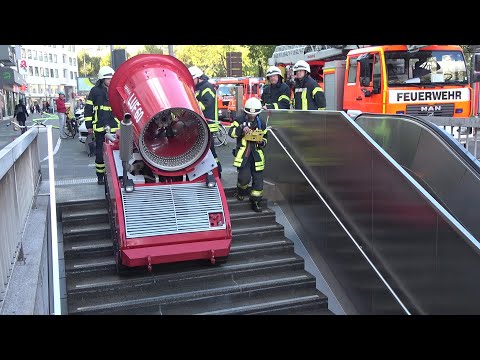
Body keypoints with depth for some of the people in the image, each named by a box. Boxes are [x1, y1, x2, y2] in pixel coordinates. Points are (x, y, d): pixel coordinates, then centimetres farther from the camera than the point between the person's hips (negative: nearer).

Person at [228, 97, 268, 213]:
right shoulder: (240, 120, 0)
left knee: (258, 178, 3)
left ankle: (255, 201, 17)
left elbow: (265, 138, 20)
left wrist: (262, 142, -3)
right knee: (244, 177, -17)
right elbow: (231, 132, -11)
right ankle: (241, 191, 17)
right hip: (243, 154, -4)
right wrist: (241, 129, -28)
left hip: (256, 154, 4)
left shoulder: (261, 123, 11)